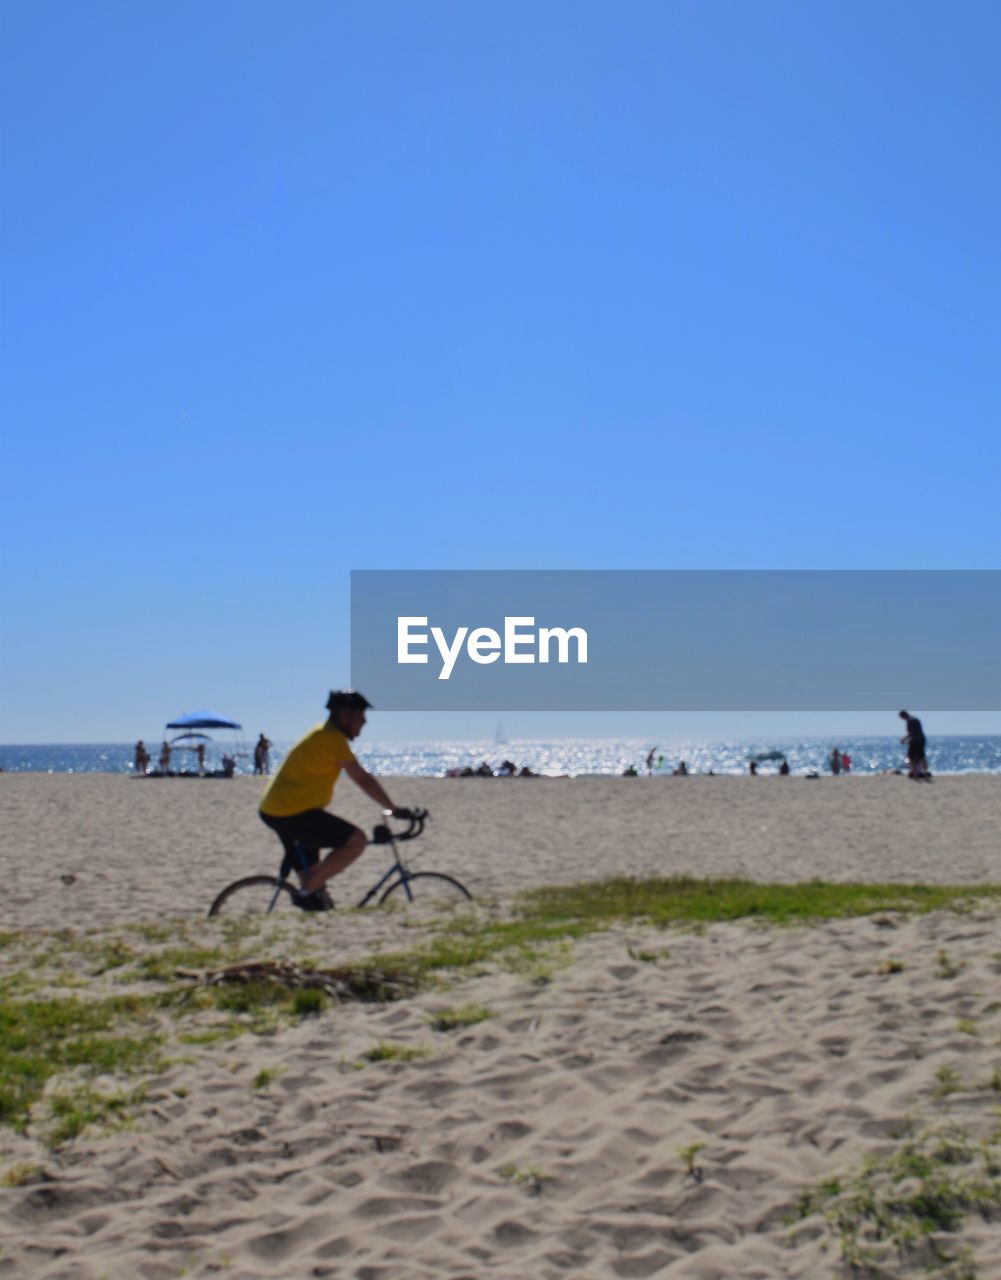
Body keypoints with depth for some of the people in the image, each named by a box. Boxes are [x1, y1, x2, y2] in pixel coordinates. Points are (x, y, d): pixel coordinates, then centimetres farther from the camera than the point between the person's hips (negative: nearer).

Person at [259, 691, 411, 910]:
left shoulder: (323, 735, 18)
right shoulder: (332, 738, -14)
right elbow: (363, 779, -16)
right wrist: (394, 809, -11)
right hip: (293, 813, -11)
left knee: (311, 873, 20)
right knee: (357, 841, -13)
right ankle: (307, 893, -11)